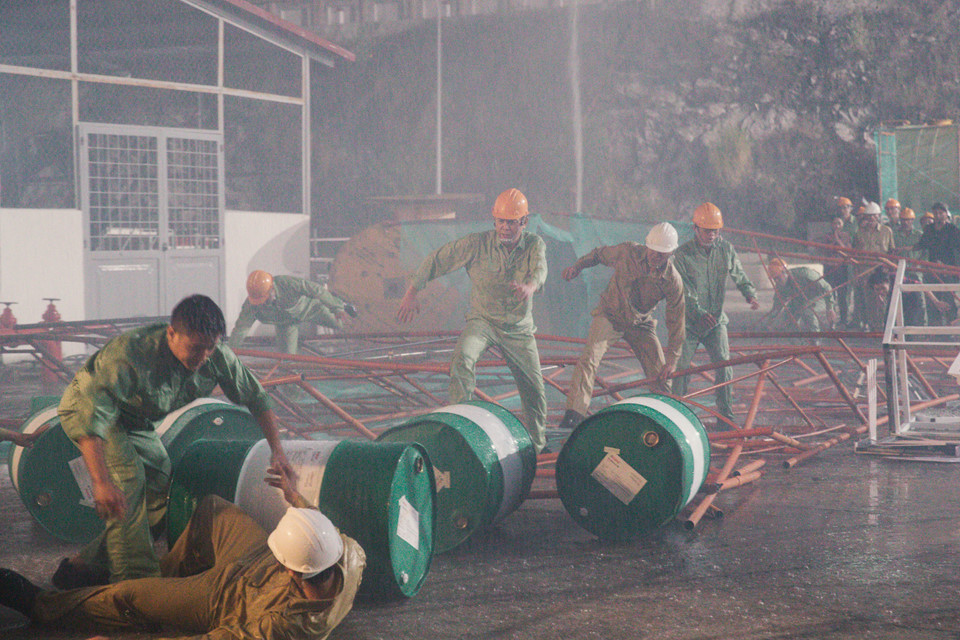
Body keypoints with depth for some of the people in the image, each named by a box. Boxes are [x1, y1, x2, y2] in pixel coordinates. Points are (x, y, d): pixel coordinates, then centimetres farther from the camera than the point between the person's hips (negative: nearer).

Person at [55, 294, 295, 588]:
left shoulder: (216, 357, -23)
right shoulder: (130, 353, -42)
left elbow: (256, 398, -7)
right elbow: (91, 415, -50)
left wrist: (276, 450, -13)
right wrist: (102, 482, -58)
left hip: (137, 424, 7)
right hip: (87, 407, -7)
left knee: (161, 497, 4)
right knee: (129, 479, -28)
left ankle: (85, 566, 8)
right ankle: (135, 579, -25)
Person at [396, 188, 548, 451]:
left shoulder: (534, 244, -8)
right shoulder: (477, 244, -12)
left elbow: (540, 270, -27)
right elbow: (438, 259, -7)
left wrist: (530, 286, -52)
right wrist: (411, 293, -13)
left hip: (519, 328, 2)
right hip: (483, 319, -2)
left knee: (534, 390, 9)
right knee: (462, 359, -33)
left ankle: (536, 443, 34)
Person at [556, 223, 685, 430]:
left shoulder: (673, 281, -19)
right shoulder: (627, 252, -20)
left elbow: (676, 322, -12)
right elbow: (600, 254, 5)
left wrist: (672, 360, -12)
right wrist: (577, 267, -3)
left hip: (641, 324, 2)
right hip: (610, 315, -2)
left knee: (661, 375, -2)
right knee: (589, 358, -24)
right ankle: (574, 414, -31)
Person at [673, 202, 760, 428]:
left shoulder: (726, 250, 0)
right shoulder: (682, 255, -12)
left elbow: (739, 277, 11)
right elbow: (683, 291, -18)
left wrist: (750, 295, -9)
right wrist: (699, 312, -33)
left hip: (716, 320, 3)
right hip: (689, 322, -3)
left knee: (723, 365, -7)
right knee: (682, 368, -7)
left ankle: (726, 417, 2)